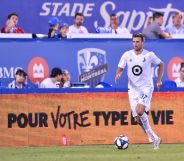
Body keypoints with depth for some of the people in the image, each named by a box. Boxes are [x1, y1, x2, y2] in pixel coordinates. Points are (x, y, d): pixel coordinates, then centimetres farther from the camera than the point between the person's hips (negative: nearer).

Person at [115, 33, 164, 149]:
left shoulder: (149, 55, -5)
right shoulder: (127, 55, 0)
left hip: (146, 88, -3)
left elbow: (161, 64, 11)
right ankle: (154, 138, 12)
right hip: (133, 89, 3)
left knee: (140, 111, -26)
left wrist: (159, 80, 9)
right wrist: (118, 75, -17)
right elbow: (120, 69, 6)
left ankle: (152, 136, -9)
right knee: (138, 118, -4)